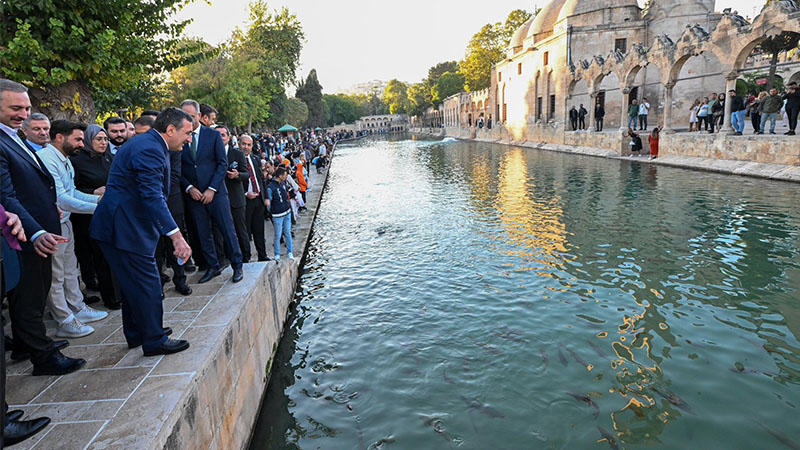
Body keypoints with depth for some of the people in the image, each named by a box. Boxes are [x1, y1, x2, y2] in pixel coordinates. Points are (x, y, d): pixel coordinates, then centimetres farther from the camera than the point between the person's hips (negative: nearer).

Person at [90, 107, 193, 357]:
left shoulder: (149, 143, 12)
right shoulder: (149, 149, -21)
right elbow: (153, 197, -31)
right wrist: (176, 236, -37)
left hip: (123, 222, 11)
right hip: (125, 226, -11)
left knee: (133, 281, 19)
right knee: (147, 283, -3)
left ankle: (138, 333, 33)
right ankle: (154, 341, 8)